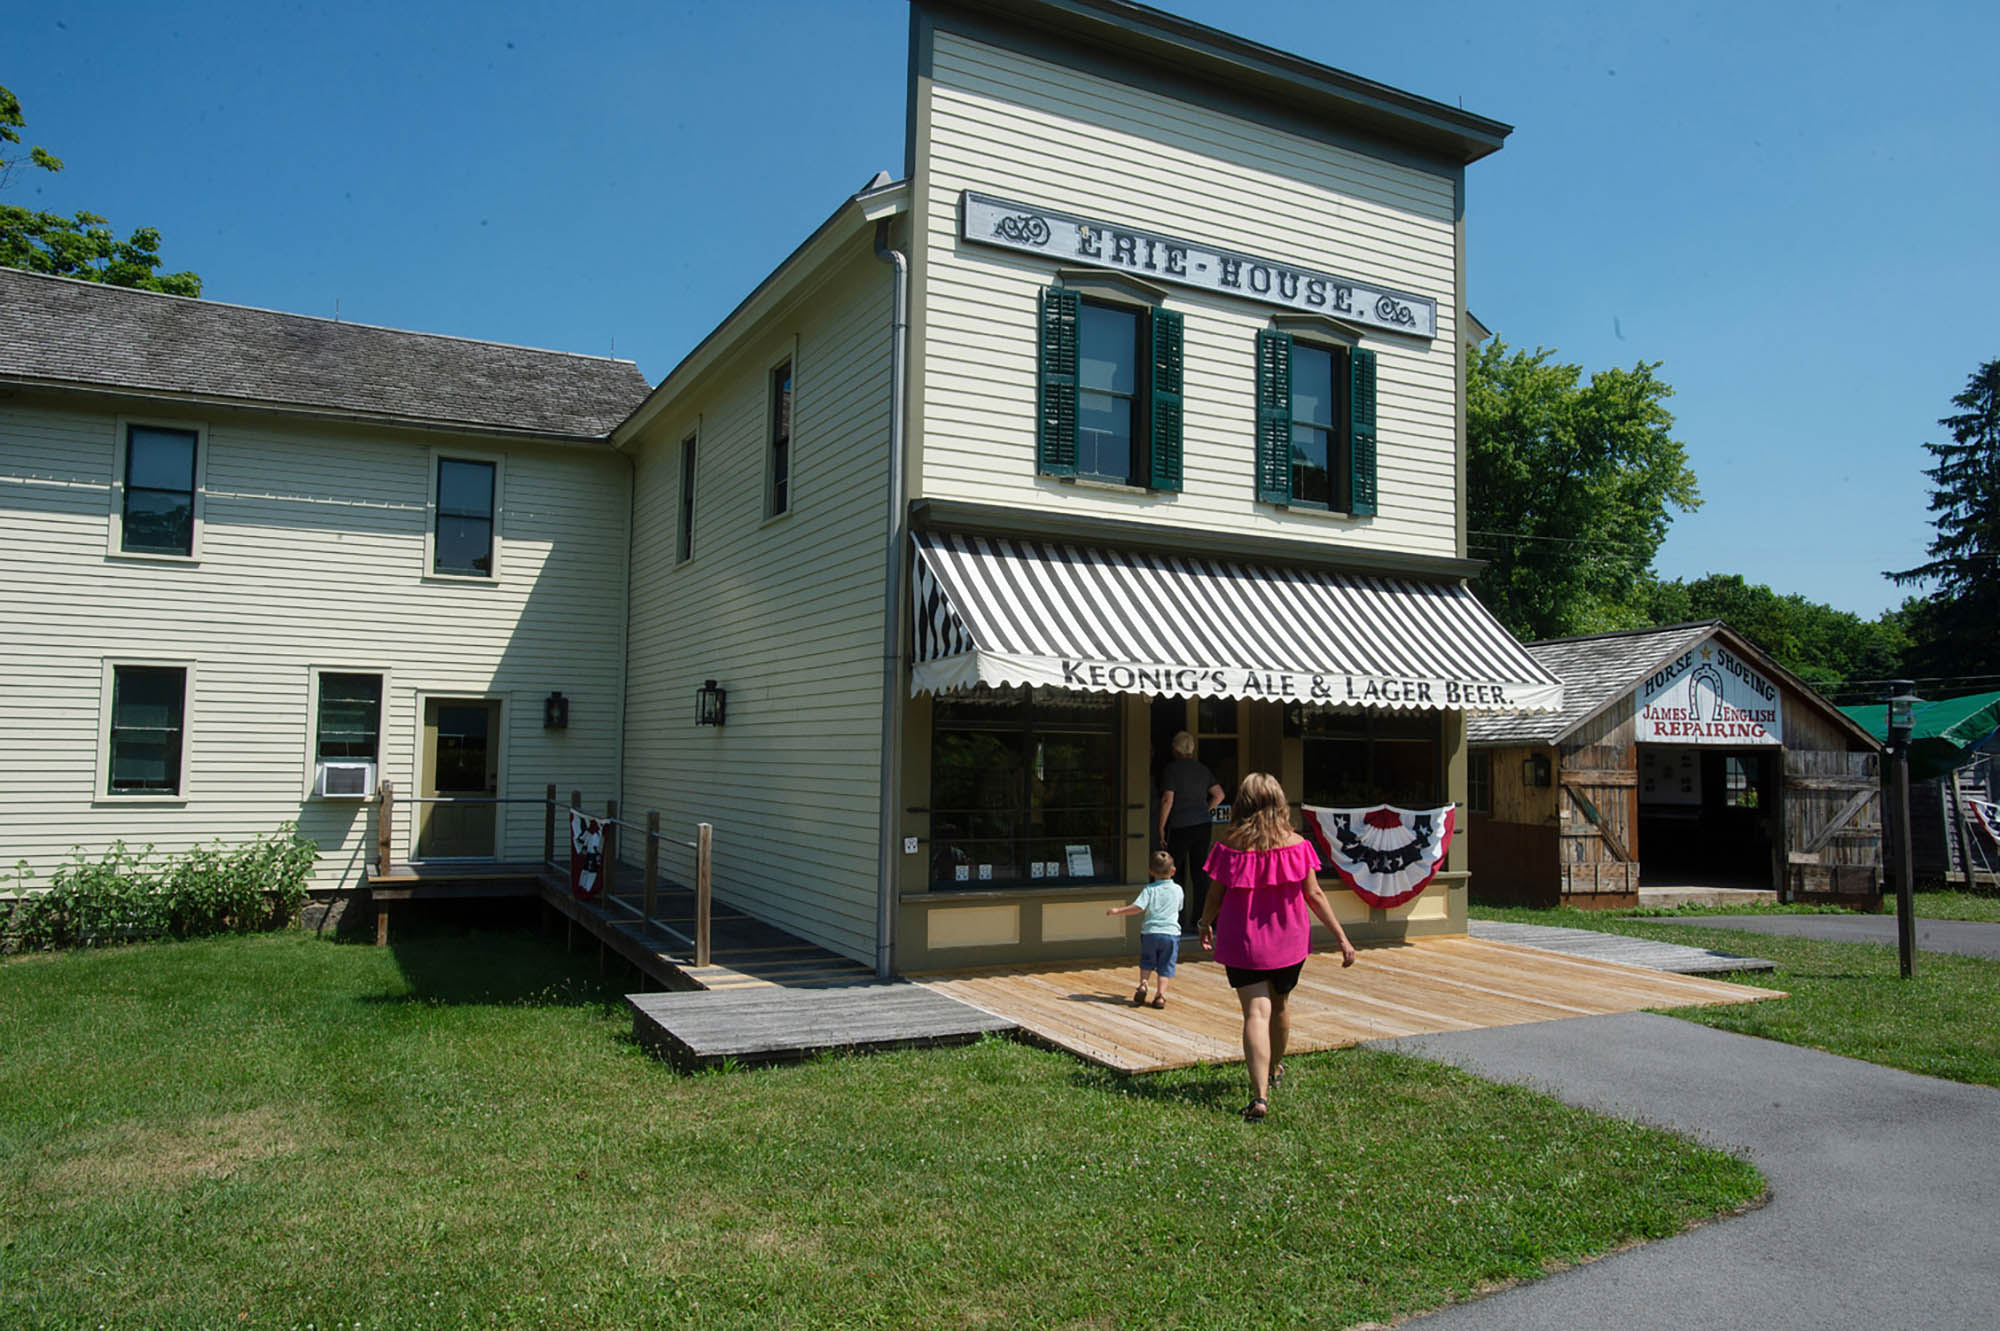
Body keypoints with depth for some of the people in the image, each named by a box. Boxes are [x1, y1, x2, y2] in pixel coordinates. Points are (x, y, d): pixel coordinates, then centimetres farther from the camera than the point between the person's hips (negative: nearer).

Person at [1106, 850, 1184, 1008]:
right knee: (1165, 967, 7)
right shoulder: (1177, 889, 5)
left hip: (1150, 932, -1)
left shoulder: (1149, 889, -4)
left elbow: (1138, 908, -16)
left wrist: (1118, 910, -6)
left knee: (1146, 962, 20)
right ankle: (1160, 995, -3)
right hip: (1171, 933, 1)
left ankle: (1143, 983, 0)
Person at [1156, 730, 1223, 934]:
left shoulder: (1170, 769, -7)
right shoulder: (1202, 769, 10)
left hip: (1180, 827, -5)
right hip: (1202, 826, 5)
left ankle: (1178, 922, -1)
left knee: (1173, 872, 3)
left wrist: (1161, 827, -8)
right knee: (1199, 873, 8)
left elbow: (1168, 800, -13)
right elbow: (1219, 794, 12)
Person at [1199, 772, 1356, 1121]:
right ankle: (1274, 1069, 45)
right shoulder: (1296, 844, -8)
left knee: (1256, 1013, -4)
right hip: (1288, 942, 2)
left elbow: (1214, 897, -2)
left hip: (1241, 943, -2)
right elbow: (1314, 895, -6)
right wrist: (1342, 937, 2)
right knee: (1279, 1006, 22)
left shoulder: (1229, 847, -10)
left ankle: (1260, 1094, -18)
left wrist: (1206, 926, 18)